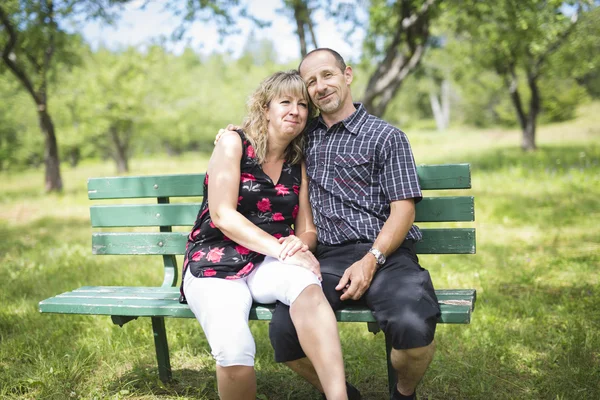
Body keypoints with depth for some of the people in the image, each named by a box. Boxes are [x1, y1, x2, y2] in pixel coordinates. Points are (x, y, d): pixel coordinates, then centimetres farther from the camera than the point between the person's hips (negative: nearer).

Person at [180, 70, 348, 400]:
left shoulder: (298, 166, 14)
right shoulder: (234, 143, 0)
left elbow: (307, 231, 12)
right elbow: (222, 215, -10)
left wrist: (300, 244, -14)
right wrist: (280, 248, -22)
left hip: (268, 266, 3)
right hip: (216, 264, -3)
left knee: (305, 283, -37)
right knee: (234, 350, -34)